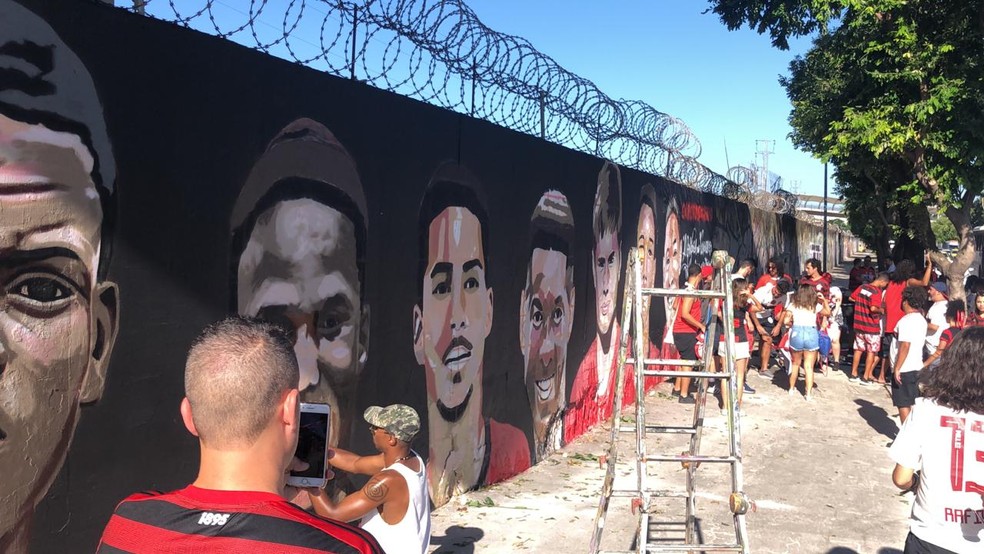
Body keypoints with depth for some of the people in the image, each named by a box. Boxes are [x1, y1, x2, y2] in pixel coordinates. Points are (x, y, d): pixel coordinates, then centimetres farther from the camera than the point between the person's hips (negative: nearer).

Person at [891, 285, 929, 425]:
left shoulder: (907, 320, -18)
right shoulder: (921, 320, 10)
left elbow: (905, 346, -24)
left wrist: (897, 368, -20)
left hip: (904, 369, -9)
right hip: (916, 367, 9)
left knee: (903, 404, -1)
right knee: (911, 403, 15)